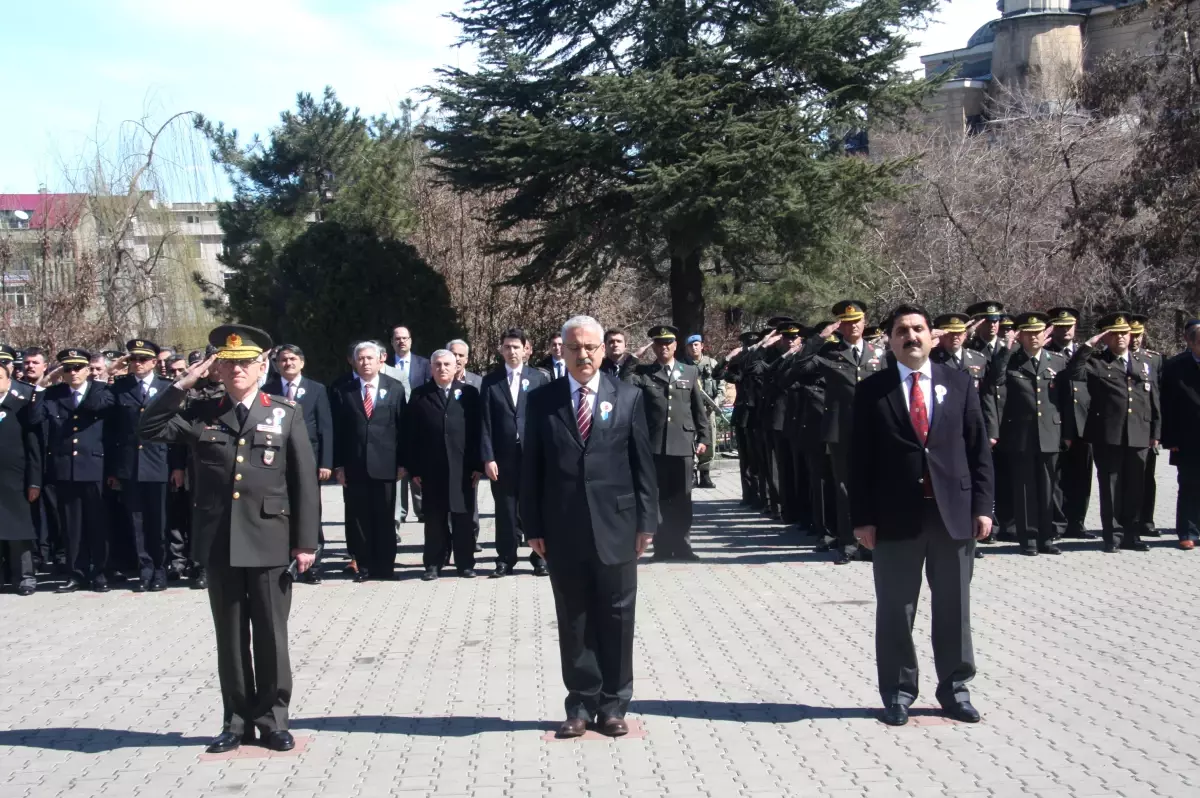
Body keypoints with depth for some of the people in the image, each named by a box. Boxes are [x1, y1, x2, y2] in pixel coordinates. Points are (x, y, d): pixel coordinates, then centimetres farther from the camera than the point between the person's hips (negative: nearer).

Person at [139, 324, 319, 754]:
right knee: (230, 636, 9)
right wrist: (182, 385, -8)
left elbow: (305, 482, 0)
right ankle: (238, 719, 19)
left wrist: (306, 541, -5)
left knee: (271, 634, 5)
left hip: (269, 541, -2)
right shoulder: (200, 413, 8)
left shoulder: (285, 416, 2)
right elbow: (149, 429, -3)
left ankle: (273, 719, 15)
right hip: (219, 541, 2)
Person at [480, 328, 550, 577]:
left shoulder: (539, 379, 4)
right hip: (502, 456, 0)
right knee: (505, 510, 6)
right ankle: (506, 558, 15)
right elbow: (485, 422, 1)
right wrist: (488, 457, -7)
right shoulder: (491, 381, 4)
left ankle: (539, 557, 16)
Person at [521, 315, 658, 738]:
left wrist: (646, 521, -1)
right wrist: (533, 526, 0)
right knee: (574, 620, 7)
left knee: (616, 619, 6)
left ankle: (613, 704, 16)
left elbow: (643, 462, 3)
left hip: (615, 526, 0)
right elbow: (531, 467, 4)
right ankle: (581, 703, 16)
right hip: (563, 529, 0)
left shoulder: (628, 397, 3)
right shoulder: (541, 400, 3)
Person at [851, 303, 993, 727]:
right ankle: (898, 692, 15)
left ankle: (954, 687, 22)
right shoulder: (872, 390, 1)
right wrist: (863, 517, -6)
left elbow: (979, 447, 6)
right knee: (895, 609, 4)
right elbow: (860, 458, 0)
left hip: (953, 510, 2)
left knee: (953, 606, 9)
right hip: (895, 515, -1)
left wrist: (981, 505, 0)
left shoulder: (959, 383, 7)